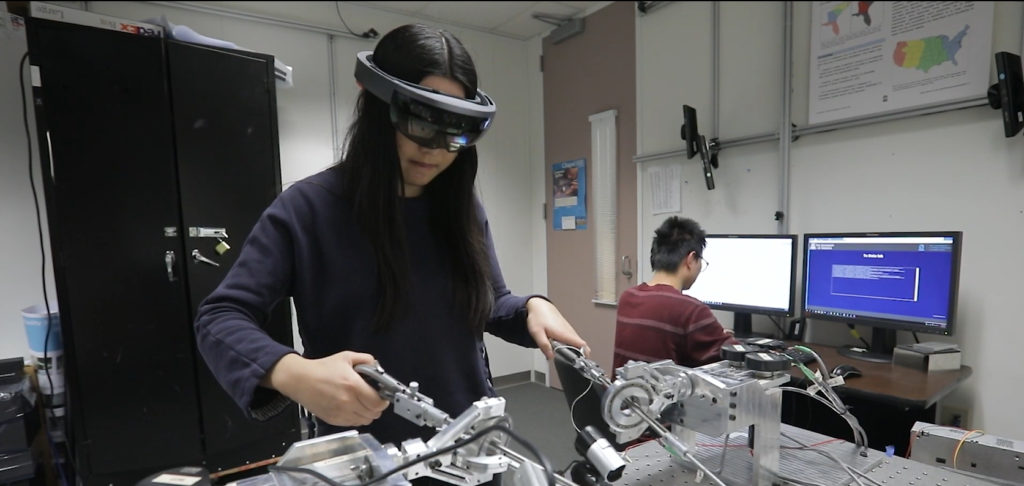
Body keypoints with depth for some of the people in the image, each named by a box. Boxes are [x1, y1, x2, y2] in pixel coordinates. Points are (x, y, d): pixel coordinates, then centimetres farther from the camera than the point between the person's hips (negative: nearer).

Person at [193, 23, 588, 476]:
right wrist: (291, 373, -32)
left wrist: (532, 307, -15)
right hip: (366, 454, -3)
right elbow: (220, 317, -13)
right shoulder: (308, 208, -14)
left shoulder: (463, 209, -1)